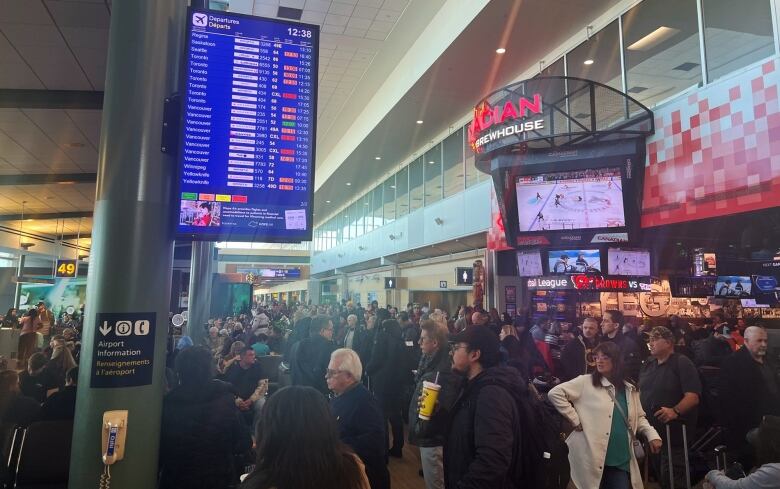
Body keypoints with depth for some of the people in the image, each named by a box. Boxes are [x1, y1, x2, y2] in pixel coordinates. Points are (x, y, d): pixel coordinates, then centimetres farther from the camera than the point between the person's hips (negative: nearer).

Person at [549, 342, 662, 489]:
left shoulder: (629, 389, 11)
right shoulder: (585, 382, -4)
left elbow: (639, 417, 20)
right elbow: (555, 393, -9)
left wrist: (652, 434, 3)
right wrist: (575, 419, -10)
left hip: (622, 458, 4)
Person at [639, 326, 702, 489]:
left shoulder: (682, 363, -11)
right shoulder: (648, 364, 10)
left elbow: (693, 396, -21)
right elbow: (641, 392, 21)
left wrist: (675, 411, -35)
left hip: (674, 434, -7)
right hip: (651, 432, 7)